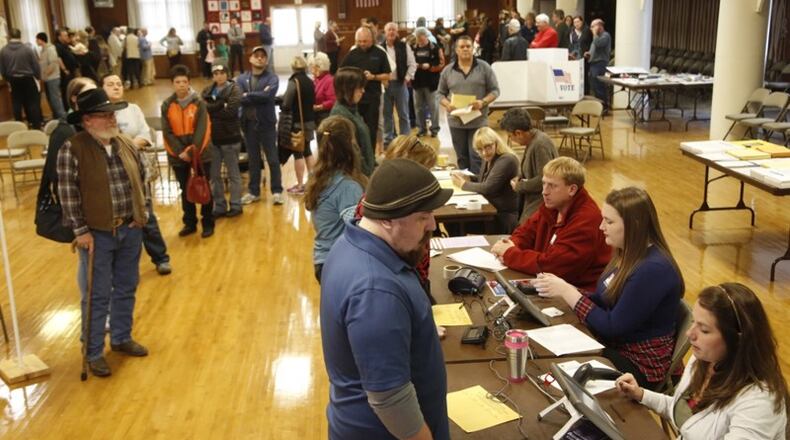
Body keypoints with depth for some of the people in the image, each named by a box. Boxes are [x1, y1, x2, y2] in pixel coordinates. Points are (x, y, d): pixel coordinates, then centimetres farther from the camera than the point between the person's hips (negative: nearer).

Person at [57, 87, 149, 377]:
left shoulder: (126, 144, 4)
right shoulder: (72, 149, -13)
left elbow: (140, 179, 15)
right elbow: (67, 193, -14)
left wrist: (142, 213, 10)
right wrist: (81, 230, -15)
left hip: (131, 230, 6)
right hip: (98, 234, -5)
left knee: (126, 289, 17)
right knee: (97, 296, 3)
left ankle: (121, 338, 35)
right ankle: (93, 353, 17)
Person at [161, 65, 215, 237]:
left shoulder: (199, 103, -7)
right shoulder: (167, 105, -1)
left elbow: (202, 130, -12)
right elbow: (167, 132, -5)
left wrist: (191, 151, -19)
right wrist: (180, 152, -15)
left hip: (200, 153, -2)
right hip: (178, 155, 2)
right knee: (185, 190, 12)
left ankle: (208, 223, 16)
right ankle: (190, 223, 25)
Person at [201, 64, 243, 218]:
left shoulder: (234, 90, -7)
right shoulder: (207, 90, 9)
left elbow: (230, 111, -19)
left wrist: (210, 110, -11)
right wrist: (220, 106, -15)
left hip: (229, 137, -5)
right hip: (211, 137, 5)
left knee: (233, 174, 7)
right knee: (214, 175, 10)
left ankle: (236, 205, 17)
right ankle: (219, 206, 21)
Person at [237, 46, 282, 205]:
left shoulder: (272, 78, -1)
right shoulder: (241, 79, 6)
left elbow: (267, 95, -19)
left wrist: (248, 96, -12)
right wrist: (258, 97, -17)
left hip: (267, 123, -2)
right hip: (249, 124, 3)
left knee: (273, 159, 3)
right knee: (253, 159, 13)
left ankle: (277, 191, 12)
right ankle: (253, 192, 22)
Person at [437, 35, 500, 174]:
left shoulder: (484, 67, 2)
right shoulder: (447, 70, 7)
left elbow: (495, 90, 3)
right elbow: (441, 93, 11)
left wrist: (483, 102, -16)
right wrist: (447, 104, -10)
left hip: (478, 121, -2)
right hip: (456, 121, 2)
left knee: (477, 157, -6)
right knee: (462, 157, 9)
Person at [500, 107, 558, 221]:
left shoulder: (540, 145, -21)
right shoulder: (532, 141, 9)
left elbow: (543, 180, -24)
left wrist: (519, 186, -11)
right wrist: (519, 178, 5)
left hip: (540, 206, -10)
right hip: (532, 201, 10)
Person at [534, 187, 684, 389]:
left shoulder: (653, 270, -25)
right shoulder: (627, 255, 4)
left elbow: (613, 327, -23)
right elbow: (603, 303, 8)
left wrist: (567, 292, -20)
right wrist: (563, 290, -6)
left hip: (641, 366, -8)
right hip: (615, 346, 8)